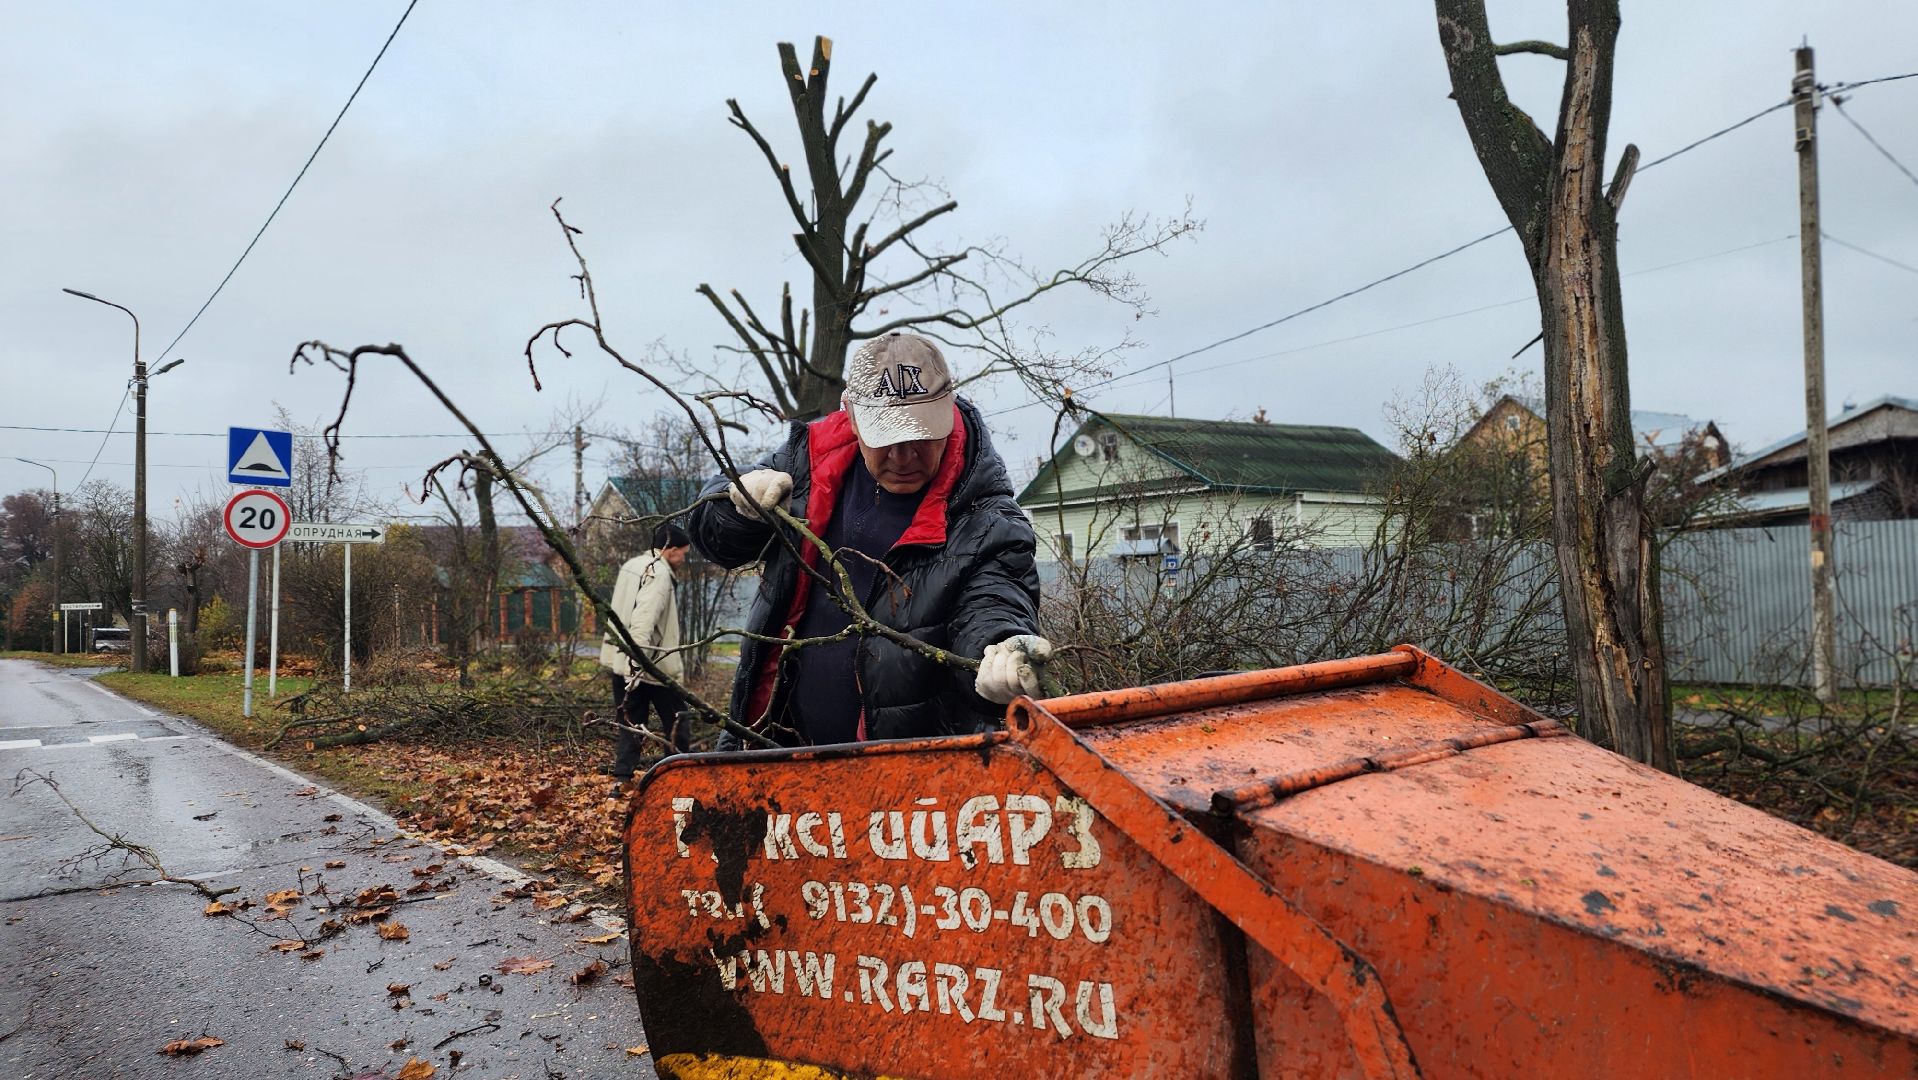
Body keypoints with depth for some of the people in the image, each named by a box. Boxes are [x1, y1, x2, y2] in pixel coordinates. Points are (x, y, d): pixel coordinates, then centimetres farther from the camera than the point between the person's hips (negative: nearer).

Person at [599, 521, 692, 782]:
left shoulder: (630, 566, 16)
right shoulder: (659, 573, -14)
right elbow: (644, 619, -26)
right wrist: (637, 660, -31)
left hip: (619, 661, 9)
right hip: (652, 664, -8)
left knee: (630, 724, 10)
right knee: (675, 722, 5)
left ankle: (622, 777, 6)